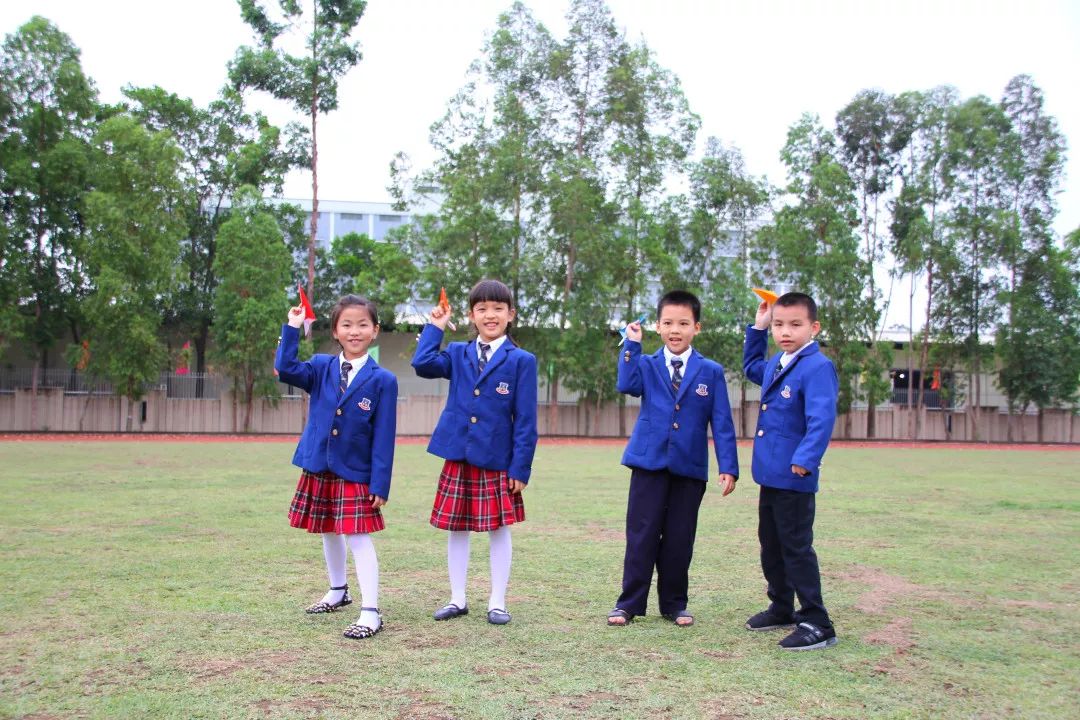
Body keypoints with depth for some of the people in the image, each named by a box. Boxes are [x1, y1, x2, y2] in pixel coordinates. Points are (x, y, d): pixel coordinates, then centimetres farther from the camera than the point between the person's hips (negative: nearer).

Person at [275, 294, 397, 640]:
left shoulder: (383, 380, -9)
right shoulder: (321, 367, 2)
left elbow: (384, 436, -10)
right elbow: (286, 370, -16)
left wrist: (380, 483, -12)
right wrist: (291, 329, -19)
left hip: (356, 473, -5)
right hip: (318, 468, 5)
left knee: (358, 538, -7)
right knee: (329, 533, 19)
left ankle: (370, 612, -4)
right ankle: (338, 592, 39)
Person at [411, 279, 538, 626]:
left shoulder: (521, 360, -3)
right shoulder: (458, 354, 8)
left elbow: (525, 420, -6)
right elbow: (423, 364, -11)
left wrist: (521, 467, -10)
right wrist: (435, 327, -1)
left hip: (497, 462, -3)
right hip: (457, 458, 3)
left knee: (499, 529, 5)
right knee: (457, 529, 10)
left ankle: (497, 603, 16)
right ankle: (457, 600, 22)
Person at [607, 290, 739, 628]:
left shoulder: (711, 371, 3)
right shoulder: (647, 365, 5)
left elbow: (722, 423, 1)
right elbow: (627, 385, -18)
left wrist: (728, 467, -6)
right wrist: (632, 345, -17)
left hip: (690, 468, 1)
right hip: (649, 464, 0)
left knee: (679, 540, 8)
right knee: (641, 536, 2)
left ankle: (674, 605, 21)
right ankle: (630, 603, 11)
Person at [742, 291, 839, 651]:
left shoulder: (818, 367, -17)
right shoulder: (776, 364, 11)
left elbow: (822, 419, -28)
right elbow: (751, 367, 35)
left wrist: (805, 460, -39)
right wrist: (757, 329, 23)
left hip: (793, 478, -9)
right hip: (769, 473, 9)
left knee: (796, 548, -4)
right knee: (770, 545, 19)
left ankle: (816, 624, 5)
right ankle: (781, 608, 34)